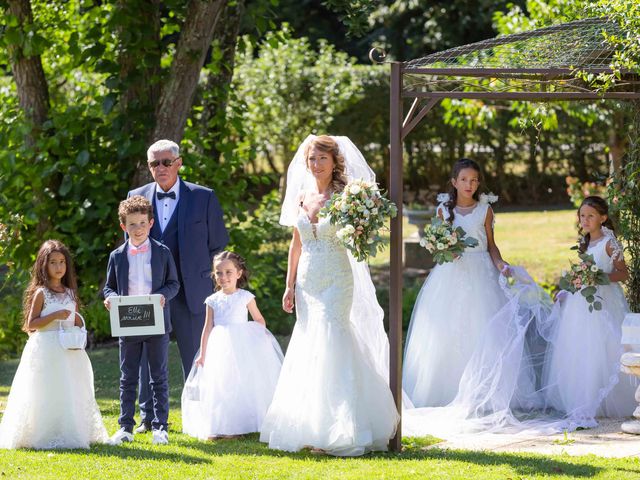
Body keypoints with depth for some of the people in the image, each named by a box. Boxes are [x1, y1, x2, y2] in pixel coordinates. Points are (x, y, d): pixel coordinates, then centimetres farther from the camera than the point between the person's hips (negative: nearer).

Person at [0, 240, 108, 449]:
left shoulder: (70, 293, 13)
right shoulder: (41, 293, -4)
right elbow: (31, 324, -8)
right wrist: (55, 316, -19)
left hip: (69, 351, 6)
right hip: (46, 351, -6)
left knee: (72, 394, 4)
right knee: (47, 395, -7)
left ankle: (71, 435, 10)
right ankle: (46, 437, -3)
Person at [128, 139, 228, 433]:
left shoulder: (203, 198, 0)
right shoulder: (137, 197, 7)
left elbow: (217, 243, 6)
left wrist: (203, 278, 5)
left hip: (191, 290, -2)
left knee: (195, 356, 4)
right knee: (148, 355, 4)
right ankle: (149, 417, 11)